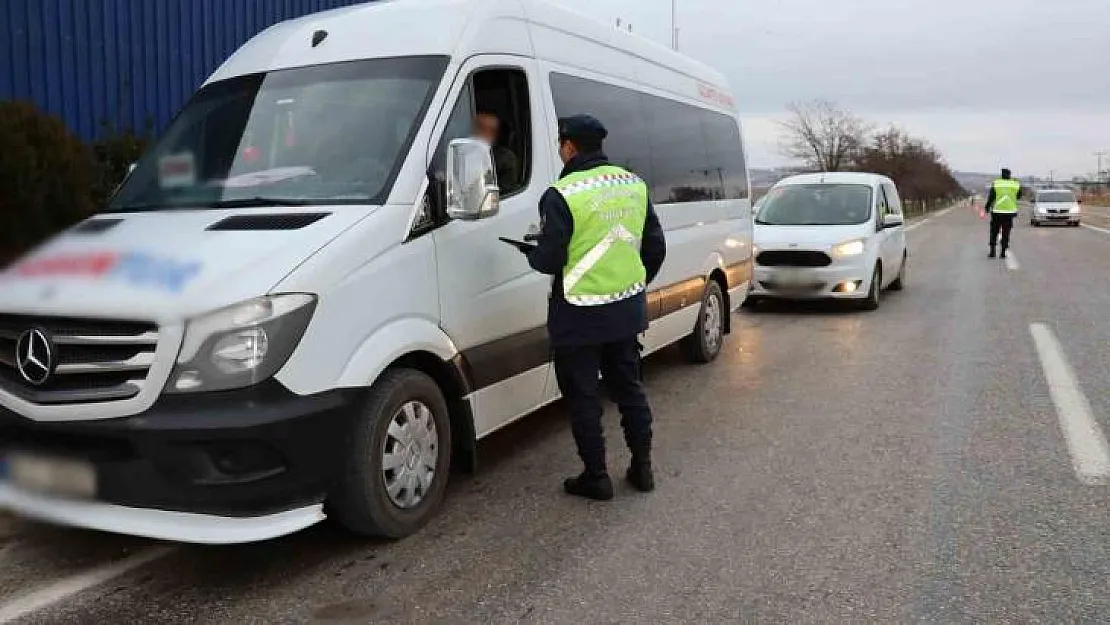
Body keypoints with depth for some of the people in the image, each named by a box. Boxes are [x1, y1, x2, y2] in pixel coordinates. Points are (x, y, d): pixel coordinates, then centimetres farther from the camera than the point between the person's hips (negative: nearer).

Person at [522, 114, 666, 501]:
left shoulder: (562, 196, -16)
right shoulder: (634, 185, 4)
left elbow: (549, 260, -17)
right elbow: (656, 247, 8)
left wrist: (531, 252, 5)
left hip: (579, 317, -6)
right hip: (628, 310, 6)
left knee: (582, 396, 8)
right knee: (629, 387, 19)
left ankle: (596, 476, 15)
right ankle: (642, 467, 27)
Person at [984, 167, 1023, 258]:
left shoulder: (995, 183, -6)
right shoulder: (1016, 184, 0)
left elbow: (991, 197, -5)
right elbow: (1019, 196, 13)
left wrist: (987, 207, 8)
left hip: (997, 212, -1)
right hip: (1009, 212, 1)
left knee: (994, 232, 9)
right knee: (1006, 233, 8)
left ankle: (992, 252, 5)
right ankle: (1003, 252, 6)